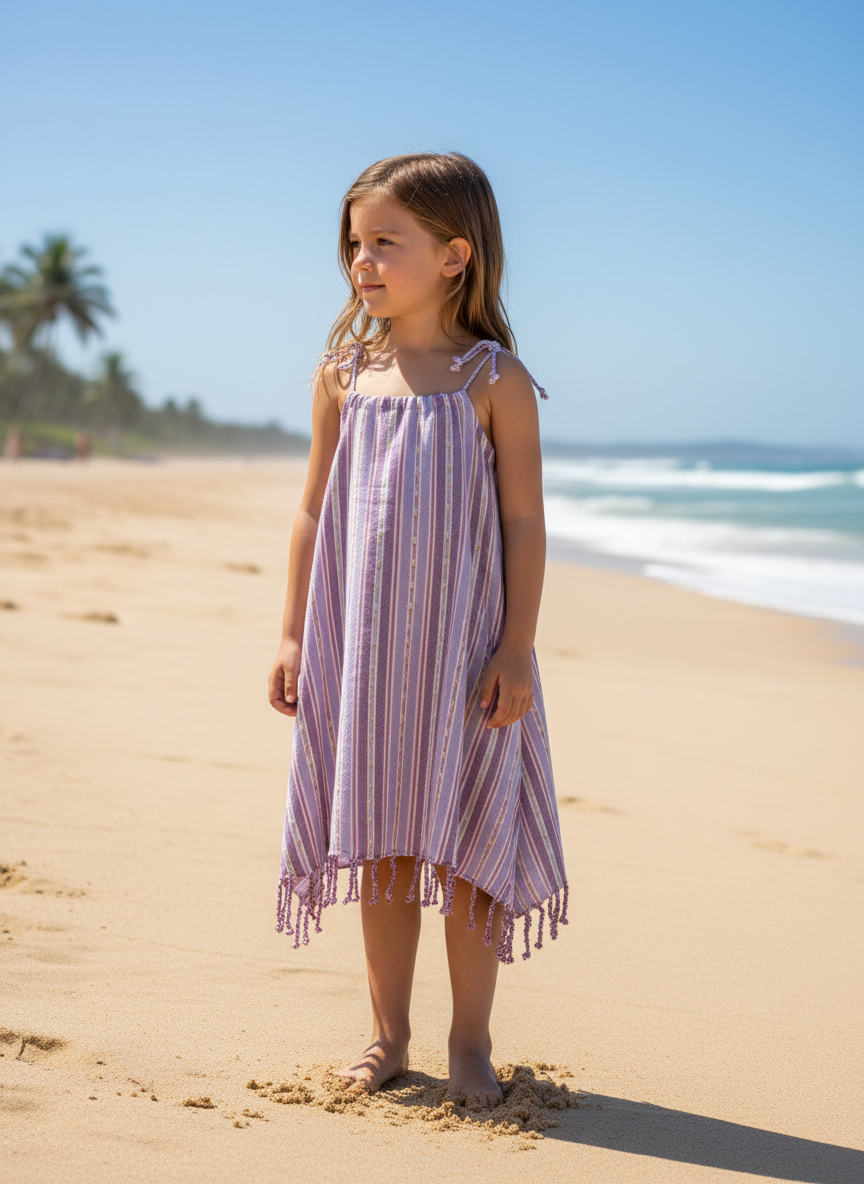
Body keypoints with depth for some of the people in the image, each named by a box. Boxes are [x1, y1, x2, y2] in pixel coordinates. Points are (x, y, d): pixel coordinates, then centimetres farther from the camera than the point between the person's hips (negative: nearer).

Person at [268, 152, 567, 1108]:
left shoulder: (494, 379, -4)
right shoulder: (344, 373, 5)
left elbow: (524, 522, -5)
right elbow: (315, 510, 9)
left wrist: (518, 646, -10)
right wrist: (293, 633, 5)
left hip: (463, 645, -3)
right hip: (360, 645, 3)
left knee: (467, 845, 2)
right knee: (380, 844, 10)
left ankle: (470, 1042, 16)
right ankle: (388, 1035, 22)